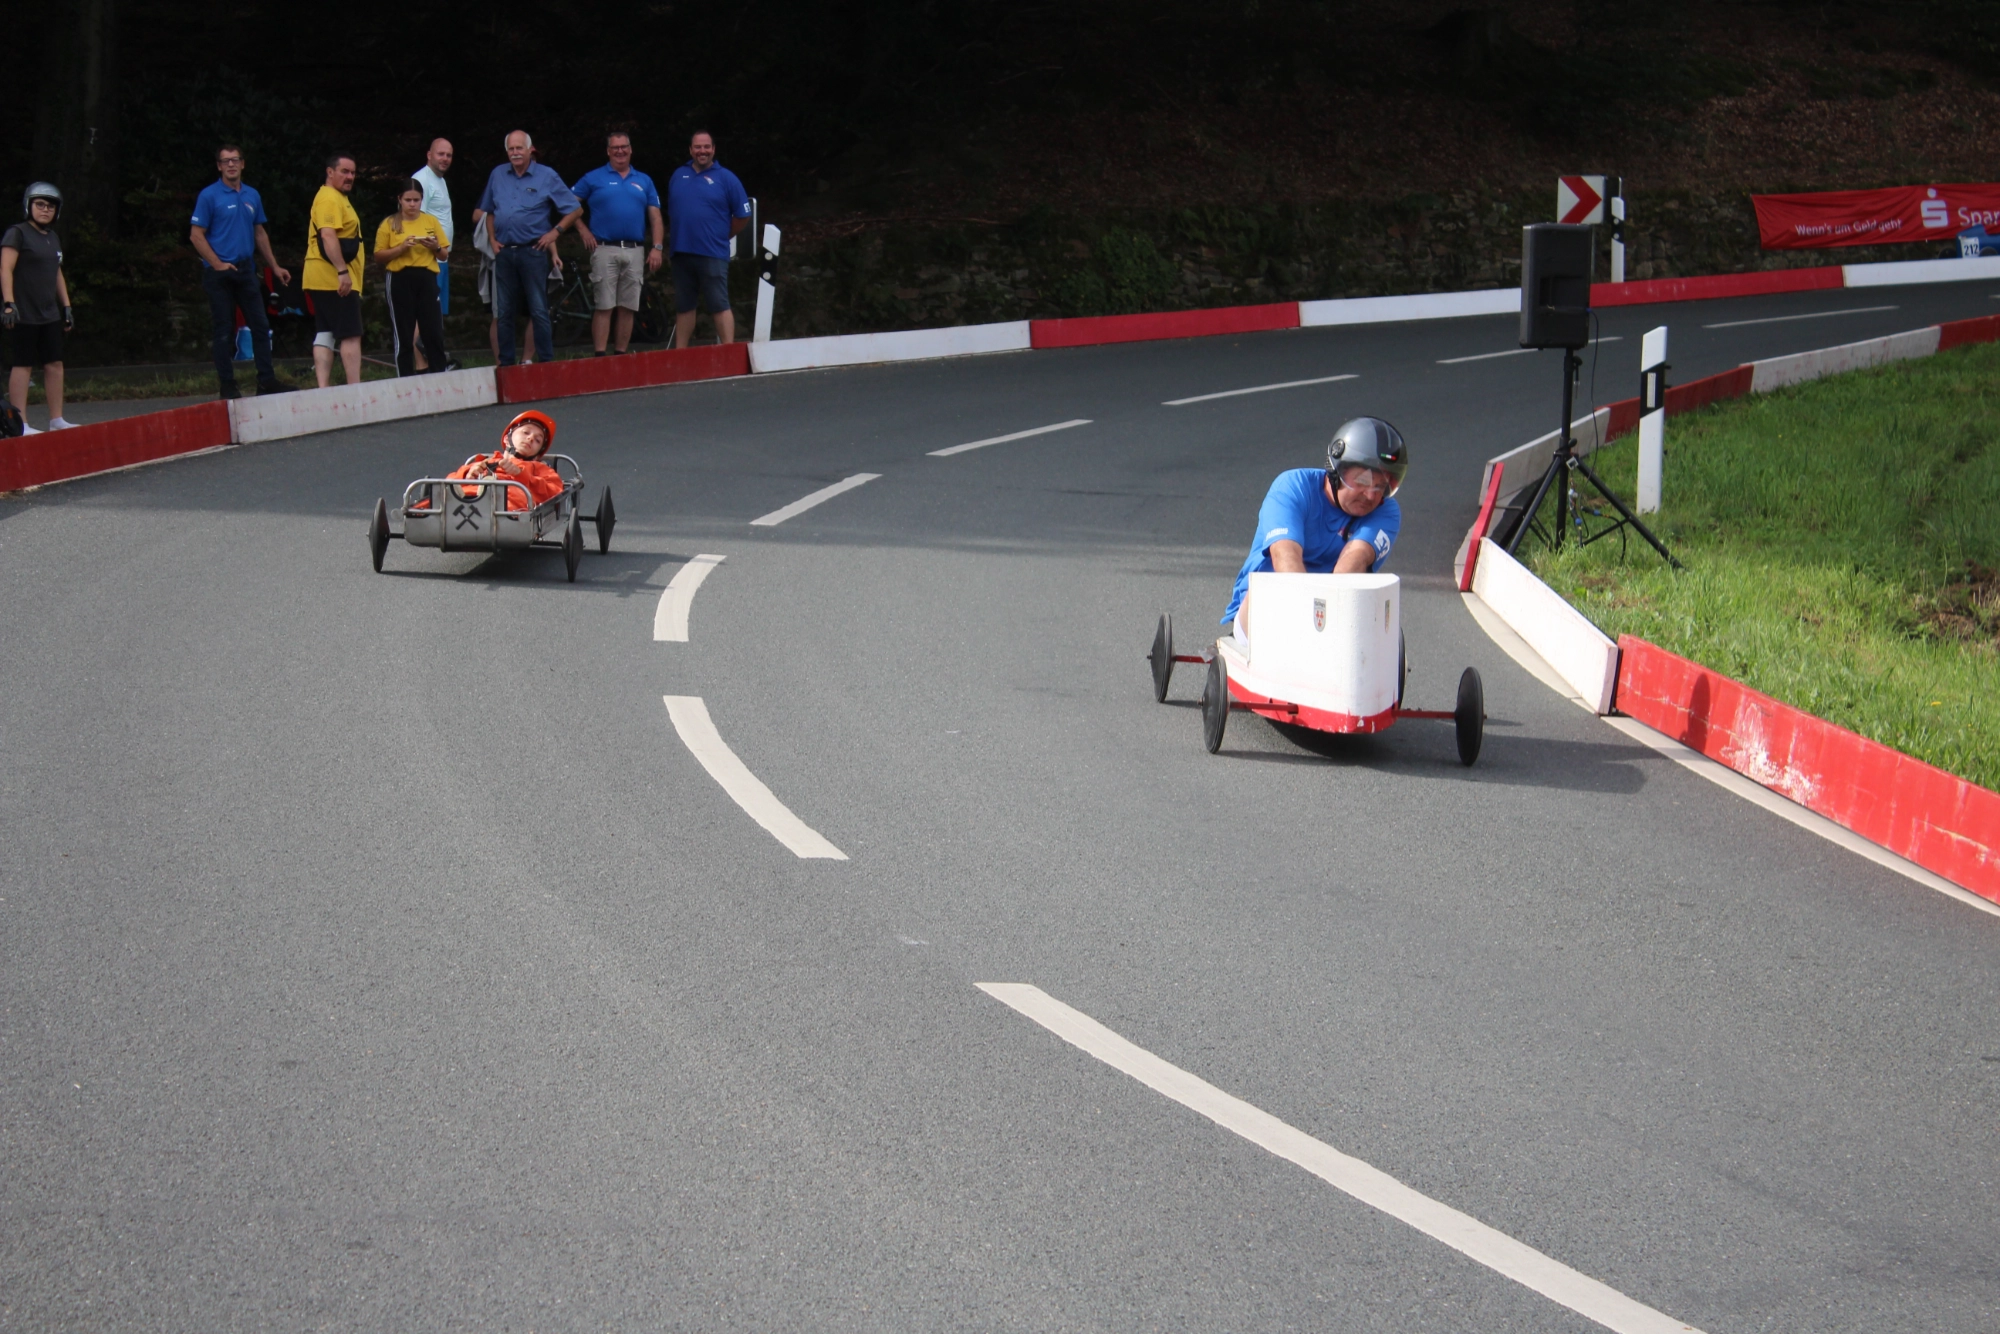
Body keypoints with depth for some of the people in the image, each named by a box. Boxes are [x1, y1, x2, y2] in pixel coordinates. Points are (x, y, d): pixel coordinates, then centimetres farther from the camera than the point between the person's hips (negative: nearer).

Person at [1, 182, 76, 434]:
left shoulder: (53, 238, 16)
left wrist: (66, 307, 20)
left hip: (49, 314, 7)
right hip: (23, 314, -7)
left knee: (54, 364, 6)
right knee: (23, 366, -6)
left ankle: (56, 420, 13)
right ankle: (20, 424, -4)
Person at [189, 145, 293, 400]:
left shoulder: (252, 195, 10)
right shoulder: (209, 196, -6)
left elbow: (259, 233, 18)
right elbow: (196, 236, -8)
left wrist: (274, 266, 16)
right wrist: (218, 264, -15)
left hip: (246, 270, 5)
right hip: (219, 273, -5)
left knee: (260, 324, 3)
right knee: (223, 330, -1)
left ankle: (266, 380, 7)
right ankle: (227, 385, 3)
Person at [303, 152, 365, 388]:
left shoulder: (337, 198, 23)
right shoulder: (330, 198, -12)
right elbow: (328, 236, -23)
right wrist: (343, 271, -28)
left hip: (325, 280, 11)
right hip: (335, 279, -11)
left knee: (326, 333, 6)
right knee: (351, 335, -11)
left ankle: (323, 388, 4)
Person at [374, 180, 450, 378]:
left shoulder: (431, 221, 12)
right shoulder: (389, 224, 6)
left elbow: (445, 256, 15)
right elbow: (379, 257, 2)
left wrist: (435, 247, -6)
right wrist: (401, 248, -12)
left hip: (427, 279, 2)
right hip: (400, 280, -2)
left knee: (434, 333, -4)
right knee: (403, 336, 0)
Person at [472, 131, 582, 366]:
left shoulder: (546, 177, 1)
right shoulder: (498, 175, 12)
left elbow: (575, 209, 4)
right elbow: (484, 211, 23)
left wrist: (555, 232, -4)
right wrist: (491, 238, 11)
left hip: (533, 251, -4)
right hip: (504, 252, 4)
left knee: (539, 311, -6)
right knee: (504, 312, 5)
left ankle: (546, 362, -3)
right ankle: (506, 364, 11)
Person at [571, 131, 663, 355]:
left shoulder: (644, 181, 15)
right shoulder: (593, 179, 6)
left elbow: (655, 217, 12)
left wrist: (657, 248, 1)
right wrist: (583, 230, -2)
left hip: (635, 252, 3)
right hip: (605, 250, -3)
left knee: (628, 308, 4)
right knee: (603, 307, -7)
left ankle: (622, 355, 10)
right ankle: (600, 356, -8)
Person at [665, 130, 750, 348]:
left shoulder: (725, 178, -1)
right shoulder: (678, 177, 12)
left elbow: (743, 216, 2)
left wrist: (721, 236, 5)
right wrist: (677, 236, 13)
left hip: (712, 255, -5)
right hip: (682, 254, 5)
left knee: (719, 306, -8)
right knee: (683, 306, 11)